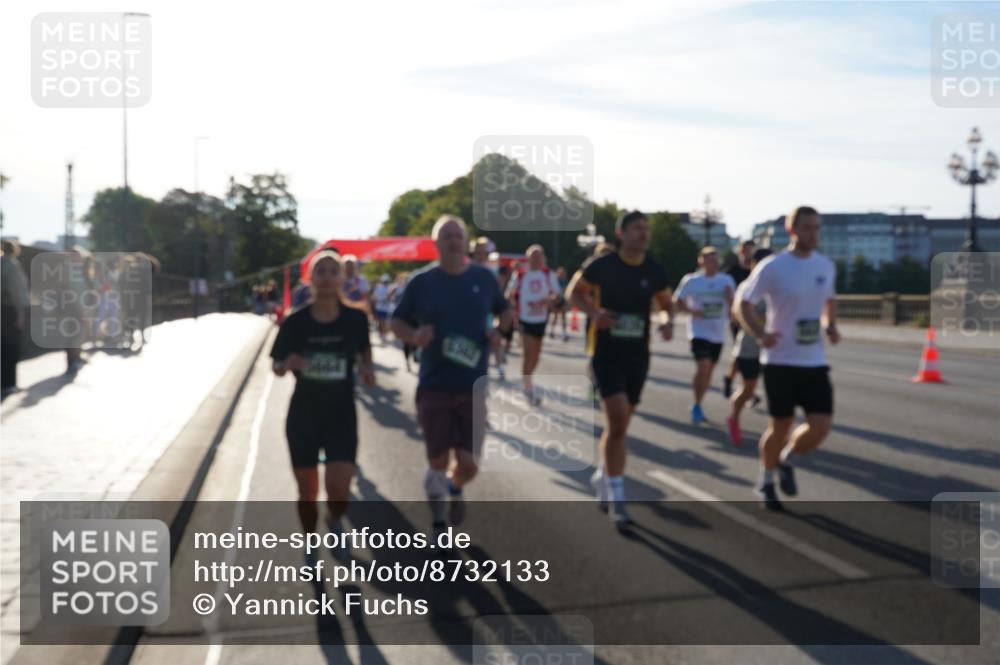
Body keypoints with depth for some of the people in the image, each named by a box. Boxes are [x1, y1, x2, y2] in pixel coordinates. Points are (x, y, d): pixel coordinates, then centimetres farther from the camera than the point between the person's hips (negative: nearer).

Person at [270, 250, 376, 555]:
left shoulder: (355, 319, -7)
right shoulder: (295, 322, -9)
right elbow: (276, 367, 0)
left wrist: (366, 368, -6)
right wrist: (289, 364, -22)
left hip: (342, 416, 0)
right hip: (303, 415, 0)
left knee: (339, 490, -12)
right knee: (307, 493, 8)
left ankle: (335, 521, 25)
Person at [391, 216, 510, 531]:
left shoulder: (484, 278, 2)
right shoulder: (421, 281, -3)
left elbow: (504, 311, 18)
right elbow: (396, 321, 6)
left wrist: (498, 330, -3)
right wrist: (414, 336, -14)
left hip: (473, 387, 1)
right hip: (433, 387, -1)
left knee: (468, 464, 1)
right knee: (438, 462, 3)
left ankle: (455, 487, 38)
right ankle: (438, 522, 27)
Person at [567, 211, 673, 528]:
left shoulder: (654, 270, 1)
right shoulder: (602, 265, -9)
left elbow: (665, 303, 16)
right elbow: (574, 291, 4)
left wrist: (668, 321, -6)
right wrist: (593, 312, -14)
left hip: (637, 354, 5)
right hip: (606, 351, -4)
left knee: (619, 424, 14)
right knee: (618, 421, -15)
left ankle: (602, 474, 41)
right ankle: (617, 500, -7)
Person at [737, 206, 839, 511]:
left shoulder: (826, 266, 5)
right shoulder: (772, 267, -10)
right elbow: (744, 304, -5)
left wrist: (831, 326, 3)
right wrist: (760, 334, -21)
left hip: (815, 362, 4)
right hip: (781, 361, -4)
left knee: (821, 426, -6)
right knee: (781, 426, 4)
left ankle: (788, 462, 25)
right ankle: (766, 480, 29)